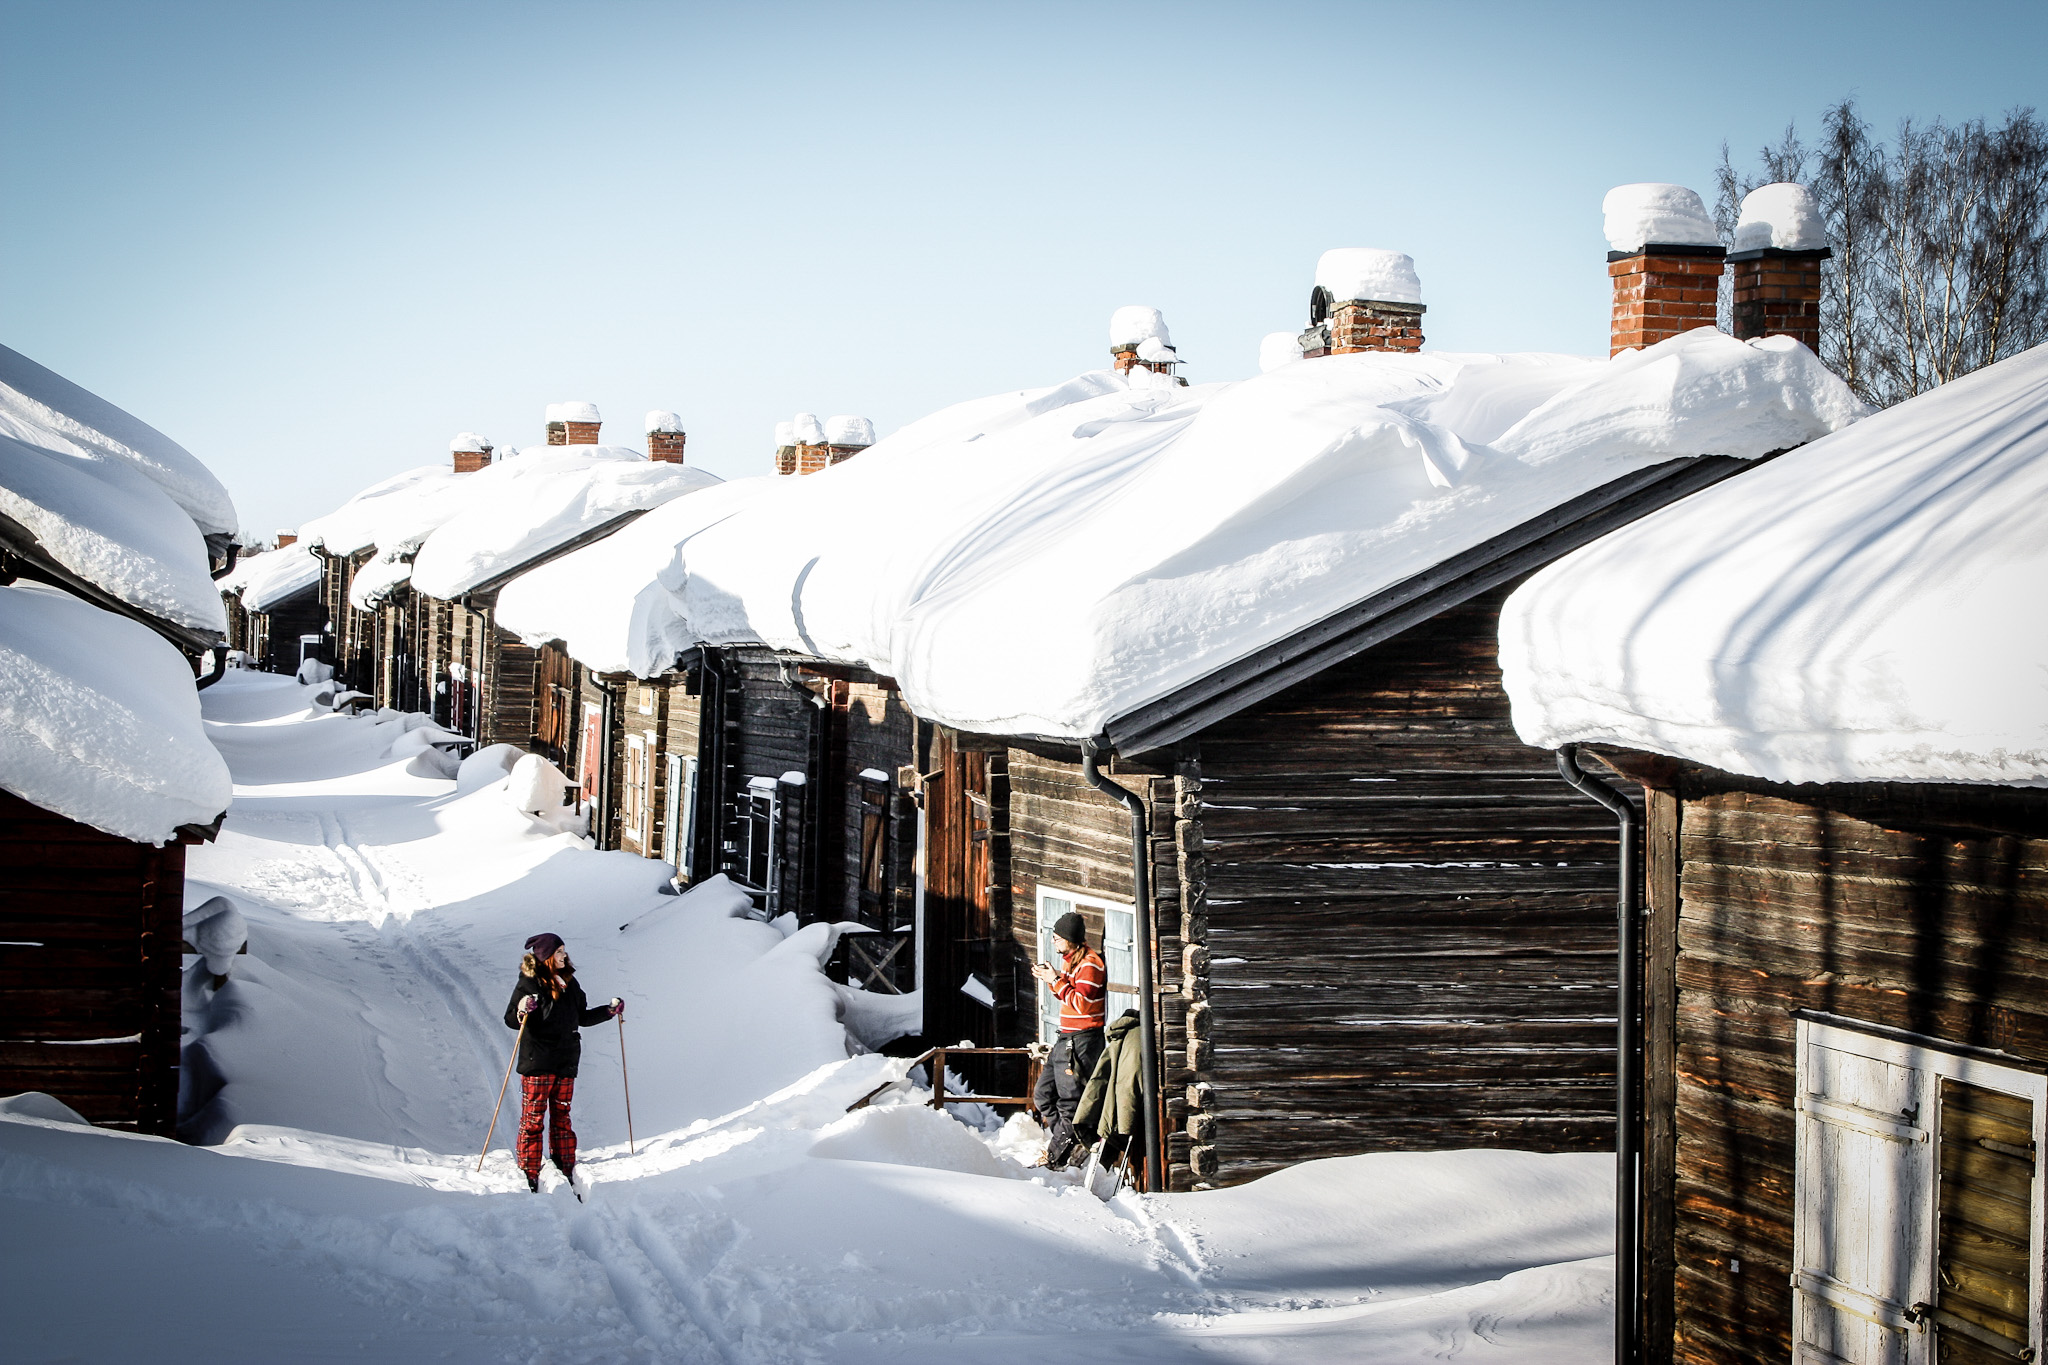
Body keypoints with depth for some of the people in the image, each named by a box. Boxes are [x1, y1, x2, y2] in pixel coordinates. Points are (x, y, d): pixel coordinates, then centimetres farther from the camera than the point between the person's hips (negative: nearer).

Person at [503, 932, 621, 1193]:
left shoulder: (569, 983, 14)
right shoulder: (529, 983, -6)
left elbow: (582, 1017, 24)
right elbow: (510, 1020, -9)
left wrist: (609, 1011, 18)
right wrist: (522, 1011, -29)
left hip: (566, 1063, 6)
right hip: (537, 1063, -6)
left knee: (562, 1119, 10)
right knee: (532, 1120, -4)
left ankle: (566, 1176, 14)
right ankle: (529, 1178, 0)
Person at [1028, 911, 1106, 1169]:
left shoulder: (1089, 963, -15)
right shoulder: (1069, 961, 15)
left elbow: (1082, 1003, -22)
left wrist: (1057, 981, -17)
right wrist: (1050, 979, 10)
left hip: (1081, 1042, -11)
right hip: (1066, 1039, 11)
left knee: (1069, 1104, -4)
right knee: (1043, 1096, 14)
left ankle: (1057, 1160, 2)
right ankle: (1066, 1142, 22)